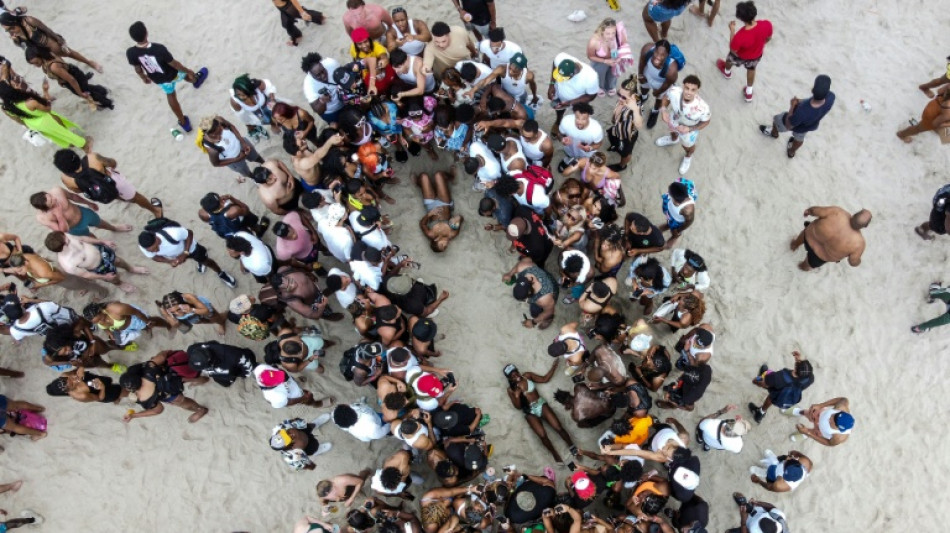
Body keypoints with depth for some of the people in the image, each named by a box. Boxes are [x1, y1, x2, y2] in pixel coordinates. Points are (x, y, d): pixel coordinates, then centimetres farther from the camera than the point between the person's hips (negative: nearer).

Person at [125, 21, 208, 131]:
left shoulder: (131, 53, -29)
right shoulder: (159, 49, -42)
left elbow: (138, 69, -9)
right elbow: (174, 64, -25)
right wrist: (188, 71, -6)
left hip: (158, 80, 3)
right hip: (172, 75, -3)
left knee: (171, 96, 30)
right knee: (185, 73, 33)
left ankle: (183, 122, 47)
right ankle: (196, 80, 70)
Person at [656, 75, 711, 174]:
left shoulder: (702, 107, -45)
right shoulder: (674, 92, -40)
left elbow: (705, 122, -22)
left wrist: (689, 129, -31)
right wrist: (663, 109, -30)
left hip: (689, 129, -2)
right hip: (674, 121, 2)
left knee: (688, 146, 31)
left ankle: (688, 157, 70)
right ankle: (674, 139, 79)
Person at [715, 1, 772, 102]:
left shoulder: (740, 37, -46)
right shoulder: (767, 25, -33)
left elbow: (733, 51, -23)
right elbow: (768, 38, -10)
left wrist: (732, 31, -19)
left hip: (740, 57, -3)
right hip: (757, 56, 3)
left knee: (730, 58, 34)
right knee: (751, 69, 36)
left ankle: (727, 72, 71)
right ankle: (749, 93, 59)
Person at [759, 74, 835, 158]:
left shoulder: (801, 111, -48)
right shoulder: (831, 97, -36)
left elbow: (788, 125, -27)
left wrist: (793, 106, -21)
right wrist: (802, 102, -10)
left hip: (794, 124, -4)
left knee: (777, 119, 29)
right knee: (799, 137, 37)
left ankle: (774, 133, 63)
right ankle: (791, 152, 68)